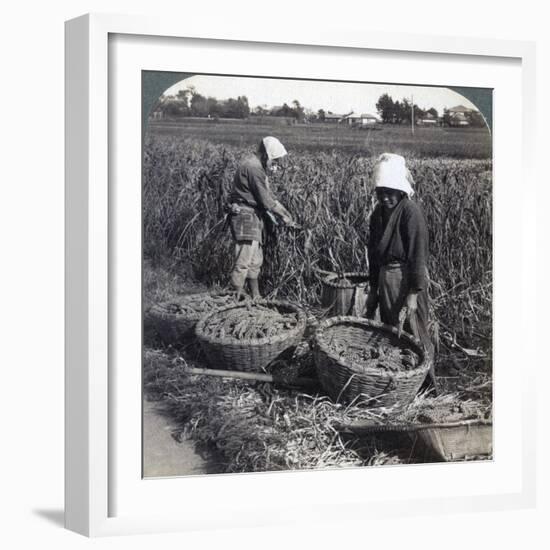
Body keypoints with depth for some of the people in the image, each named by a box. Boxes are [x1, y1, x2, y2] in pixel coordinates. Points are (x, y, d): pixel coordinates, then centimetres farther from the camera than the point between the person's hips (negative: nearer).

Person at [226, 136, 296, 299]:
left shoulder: (257, 165, 14)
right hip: (245, 217, -11)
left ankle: (256, 297, 23)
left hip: (254, 217, 11)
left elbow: (268, 194, 19)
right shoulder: (254, 168, -19)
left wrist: (284, 212, 11)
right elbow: (266, 200, -18)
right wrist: (283, 216, -7)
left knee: (256, 260, 15)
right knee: (244, 260, -11)